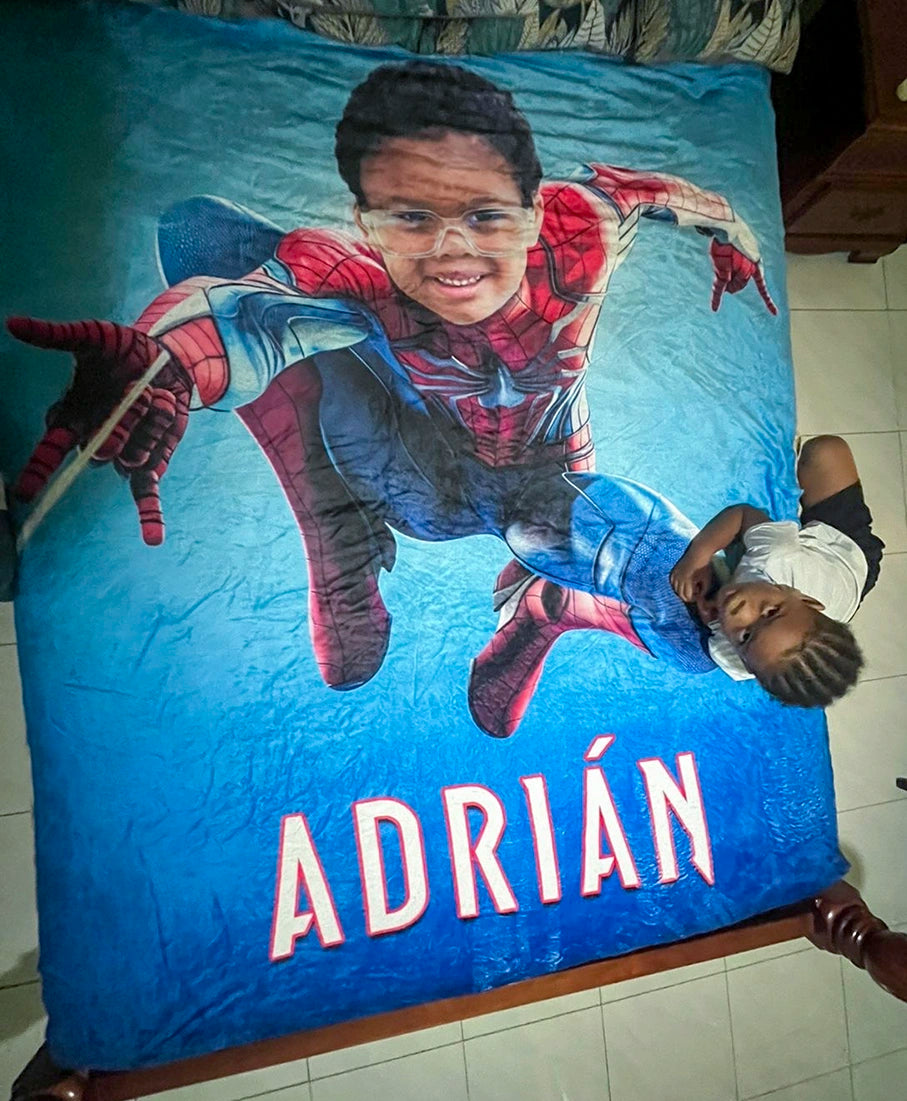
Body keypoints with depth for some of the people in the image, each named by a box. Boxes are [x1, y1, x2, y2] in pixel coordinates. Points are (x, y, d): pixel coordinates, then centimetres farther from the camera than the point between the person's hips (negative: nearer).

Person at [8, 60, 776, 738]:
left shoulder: (580, 232, -25)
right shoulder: (356, 275, -30)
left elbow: (642, 187, -2)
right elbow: (252, 306, -51)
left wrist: (725, 227, 13)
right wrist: (165, 361, -73)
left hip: (549, 495, 2)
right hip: (424, 482, -1)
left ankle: (543, 607, 8)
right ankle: (343, 547, -13)